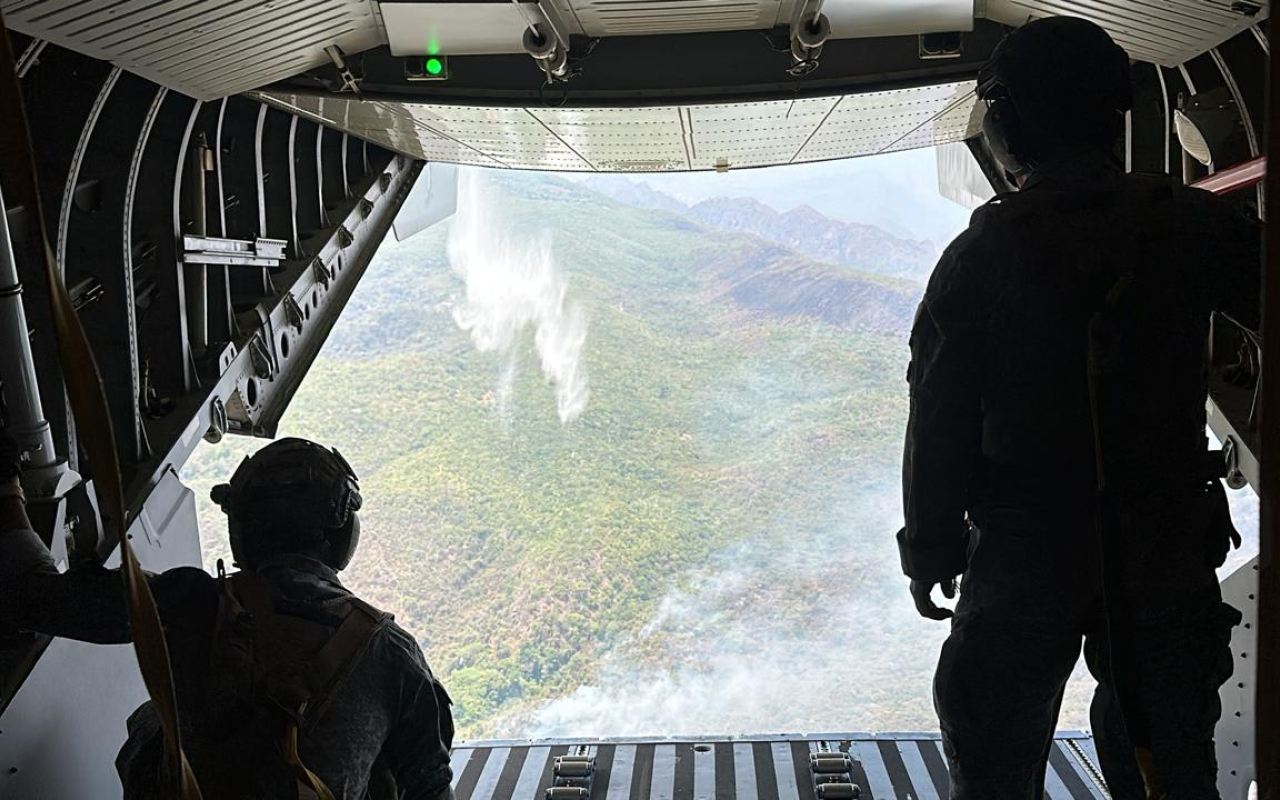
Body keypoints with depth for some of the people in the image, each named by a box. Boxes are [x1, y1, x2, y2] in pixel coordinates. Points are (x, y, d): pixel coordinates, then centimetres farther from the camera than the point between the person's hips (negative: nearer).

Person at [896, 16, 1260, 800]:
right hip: (1169, 544, 2)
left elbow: (941, 413, -8)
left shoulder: (982, 252, -9)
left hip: (1025, 550, -1)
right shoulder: (1192, 226, -6)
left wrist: (931, 548, 1)